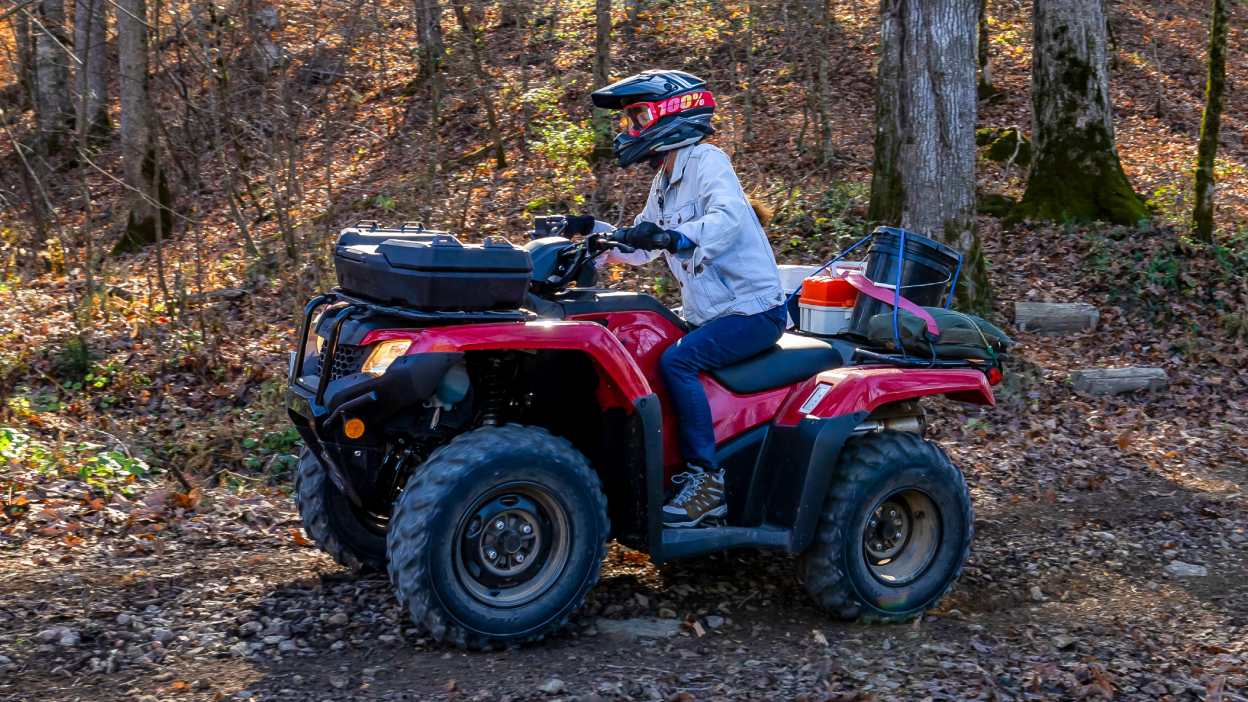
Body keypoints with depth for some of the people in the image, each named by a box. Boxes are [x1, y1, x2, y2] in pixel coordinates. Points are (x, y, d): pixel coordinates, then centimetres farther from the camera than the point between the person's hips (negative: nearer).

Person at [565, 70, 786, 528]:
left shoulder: (706, 161, -11)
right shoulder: (664, 182, 17)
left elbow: (727, 216, -30)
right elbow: (638, 249, 21)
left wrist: (674, 237, -45)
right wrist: (595, 232, 5)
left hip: (753, 310, -9)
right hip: (706, 314, 9)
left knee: (676, 361, -28)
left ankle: (706, 481, -22)